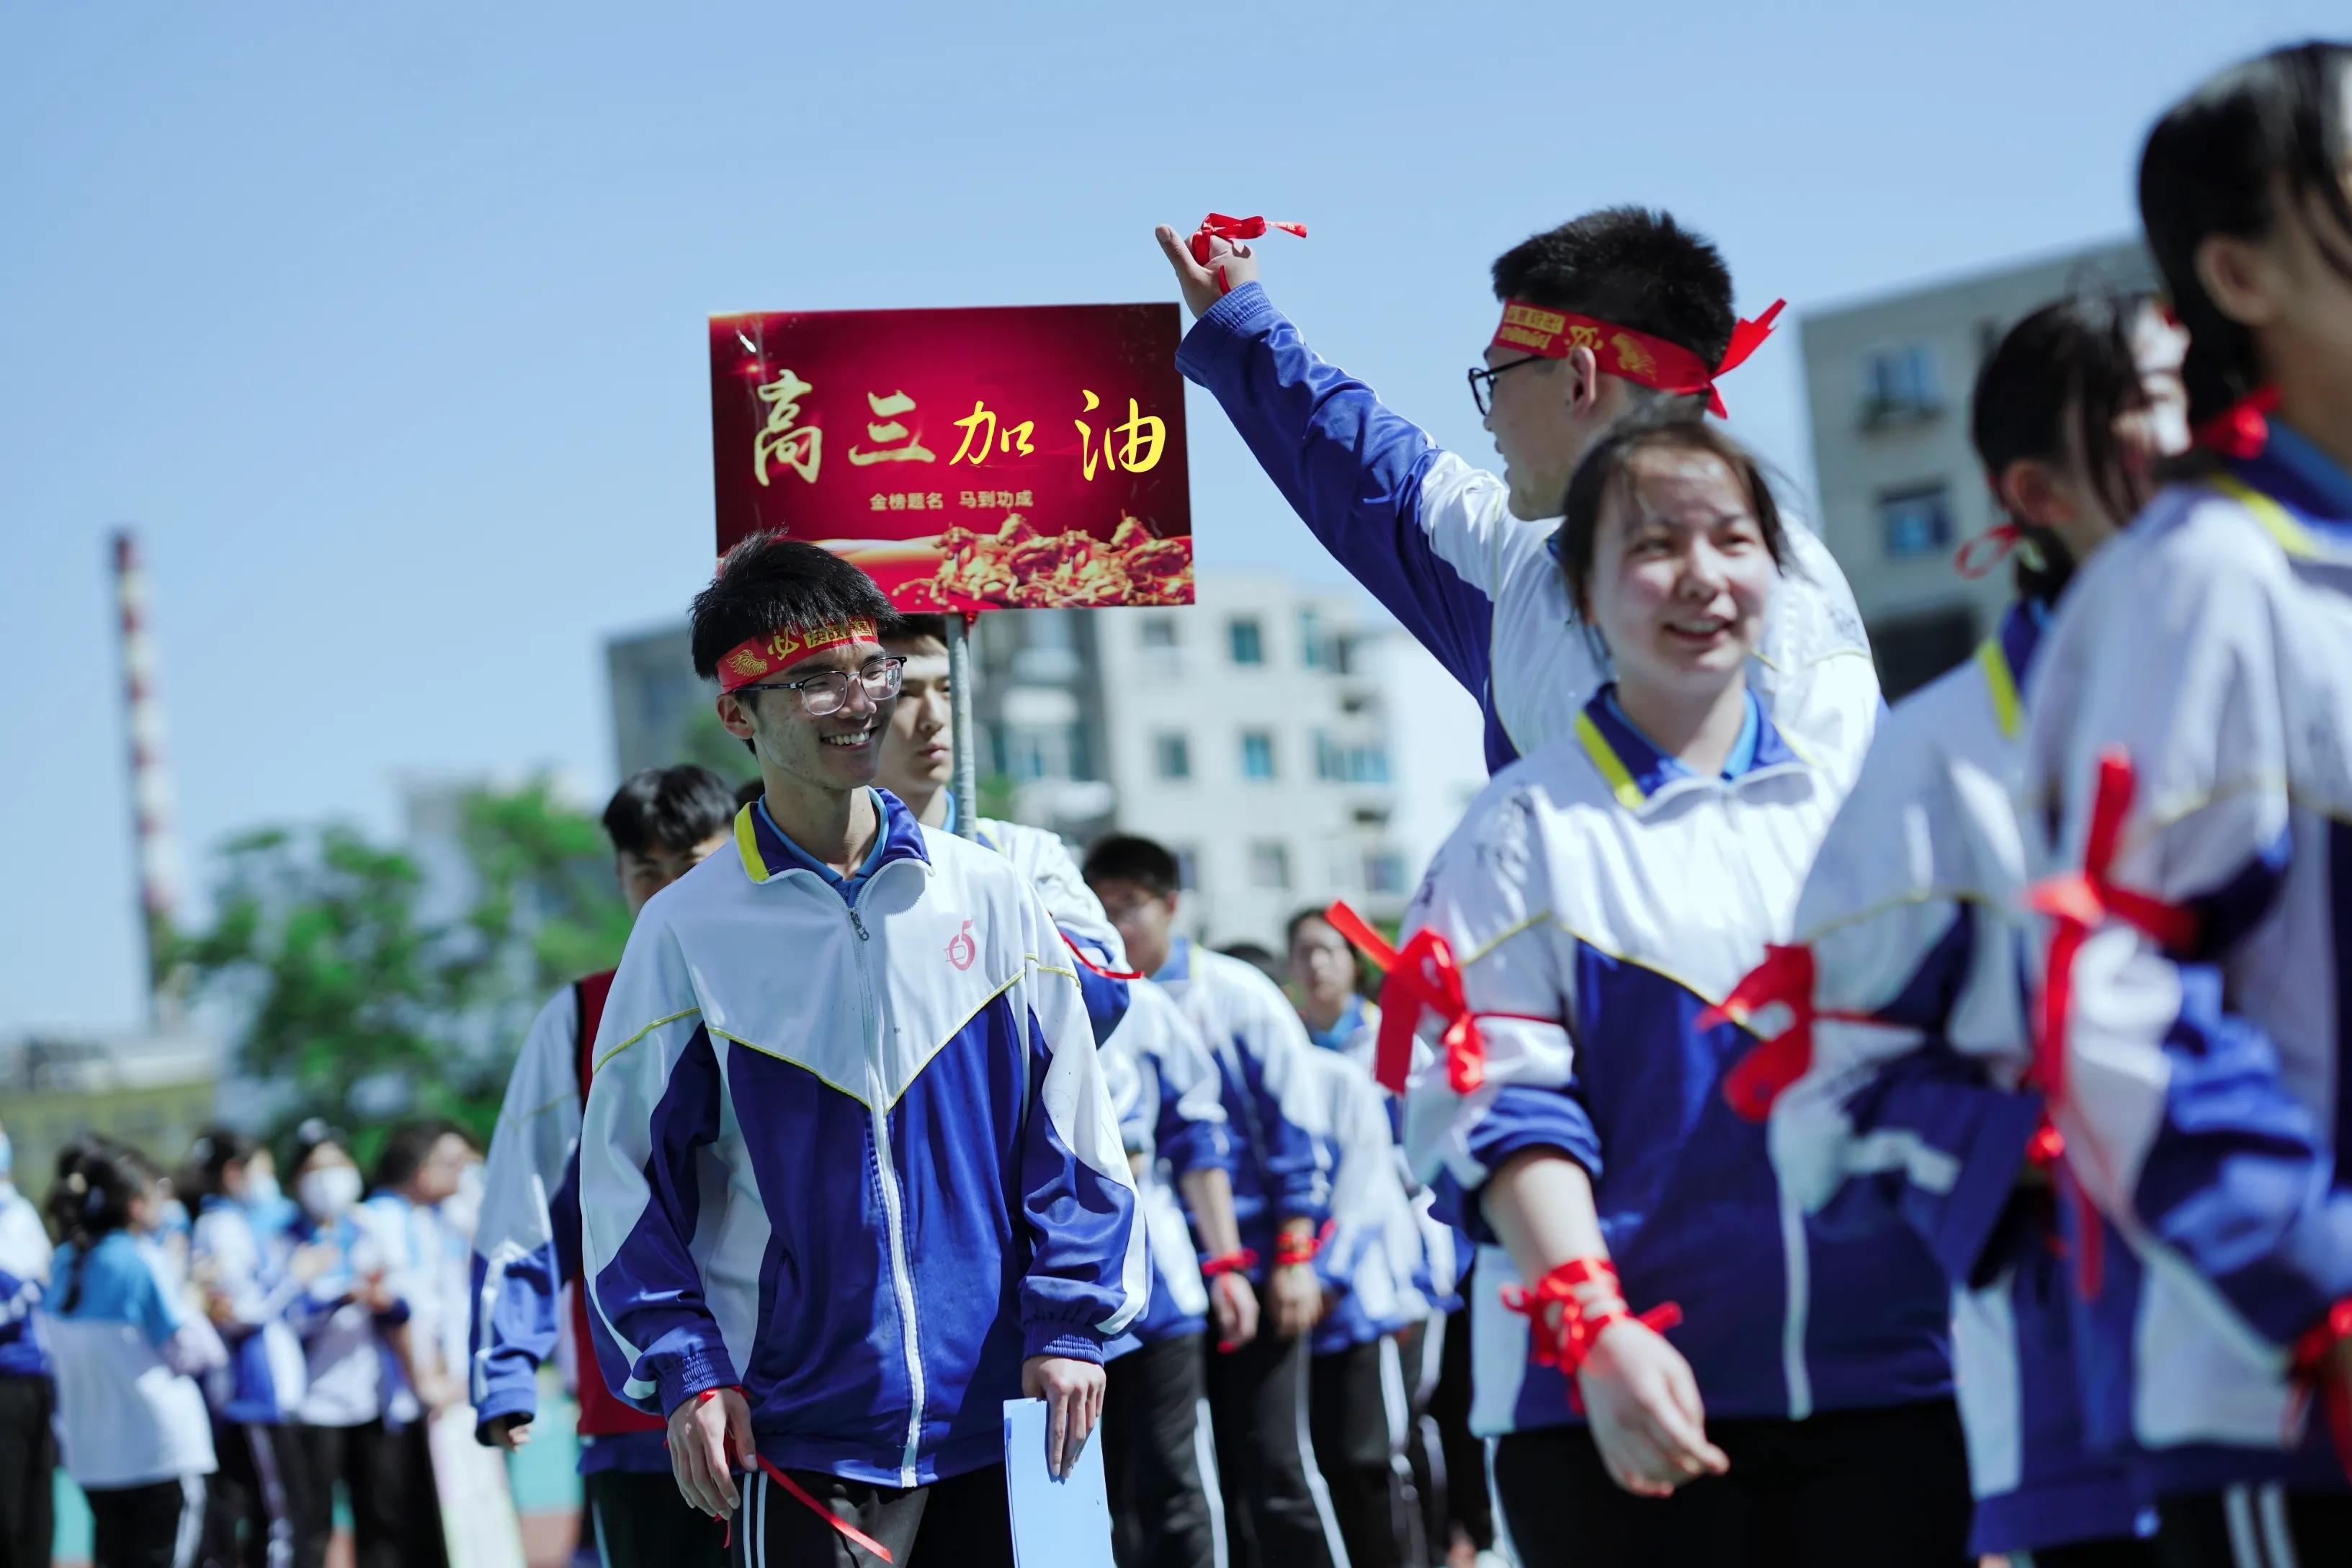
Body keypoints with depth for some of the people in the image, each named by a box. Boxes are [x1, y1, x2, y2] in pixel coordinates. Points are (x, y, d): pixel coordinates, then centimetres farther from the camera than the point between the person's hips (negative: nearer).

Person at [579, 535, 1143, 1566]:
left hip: (997, 1412, 2)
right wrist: (685, 1372, -6)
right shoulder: (685, 931, -2)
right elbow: (626, 1172, 1)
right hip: (797, 1429, -2)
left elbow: (1070, 1130, 7)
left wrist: (1070, 1324, 0)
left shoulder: (989, 896, 4)